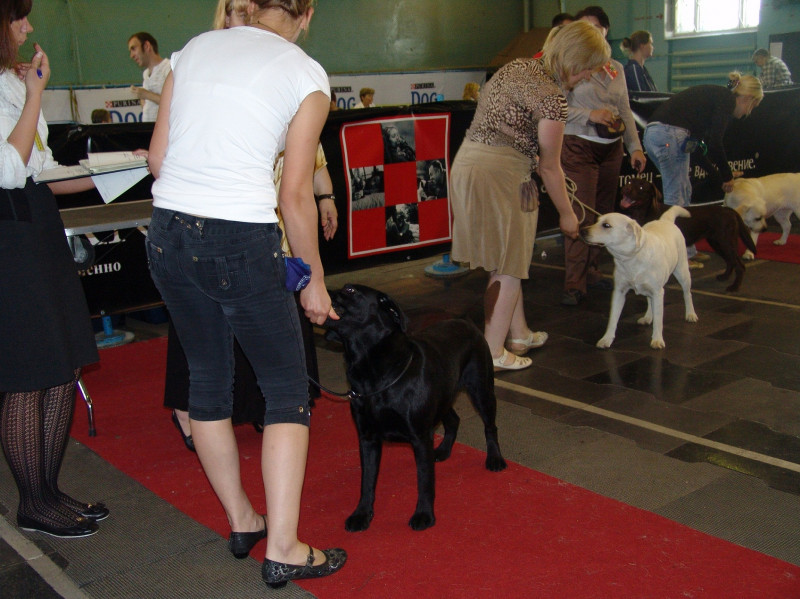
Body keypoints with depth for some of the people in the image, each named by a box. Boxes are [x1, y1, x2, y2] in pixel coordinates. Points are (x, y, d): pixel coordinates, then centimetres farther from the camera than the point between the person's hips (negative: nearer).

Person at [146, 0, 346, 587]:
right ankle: (283, 550, 10)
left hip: (167, 233, 6)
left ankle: (242, 522, 34)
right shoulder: (307, 75, 0)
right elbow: (295, 196, -3)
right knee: (287, 388, 9)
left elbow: (157, 157, 10)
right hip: (242, 241, -5)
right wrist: (315, 280, 6)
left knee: (208, 378, 18)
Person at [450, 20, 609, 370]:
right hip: (497, 174, -9)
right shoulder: (551, 96, -12)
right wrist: (566, 214, 6)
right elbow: (550, 166, -5)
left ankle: (518, 334, 32)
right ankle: (493, 352, 7)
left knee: (509, 260, 19)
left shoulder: (519, 67, 14)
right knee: (508, 267, 1)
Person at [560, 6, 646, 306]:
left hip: (611, 148, 6)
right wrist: (591, 115, -20)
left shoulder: (616, 69, 14)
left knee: (603, 213, 8)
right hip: (579, 147, -6)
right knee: (581, 215, -11)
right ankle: (574, 284, -7)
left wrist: (635, 146, 9)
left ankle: (591, 271, 20)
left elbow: (625, 110, 15)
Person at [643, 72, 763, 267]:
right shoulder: (726, 99, -2)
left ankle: (687, 251, 24)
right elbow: (715, 143, -11)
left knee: (684, 193, 17)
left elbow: (698, 142, 31)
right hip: (671, 134, -10)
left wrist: (718, 172, 34)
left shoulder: (714, 94, 26)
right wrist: (727, 176, 2)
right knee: (676, 197, -3)